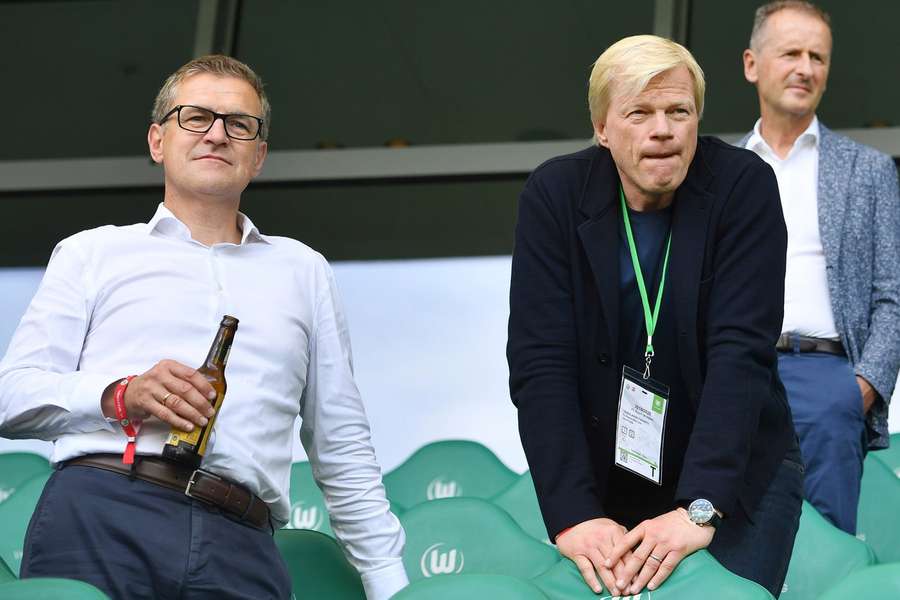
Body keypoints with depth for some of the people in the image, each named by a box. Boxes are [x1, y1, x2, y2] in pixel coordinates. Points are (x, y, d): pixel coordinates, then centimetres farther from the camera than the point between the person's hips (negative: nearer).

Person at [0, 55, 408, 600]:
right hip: (102, 518, -1)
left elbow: (343, 453, 22)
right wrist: (121, 396, -9)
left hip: (239, 548, 2)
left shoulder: (303, 270, 24)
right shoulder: (93, 253, 18)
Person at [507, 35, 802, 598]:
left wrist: (699, 508, -31)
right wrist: (572, 513, -25)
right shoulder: (555, 194, -11)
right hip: (605, 480, 1)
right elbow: (540, 362, -16)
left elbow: (742, 351, -22)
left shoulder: (743, 185, -15)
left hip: (736, 476, -1)